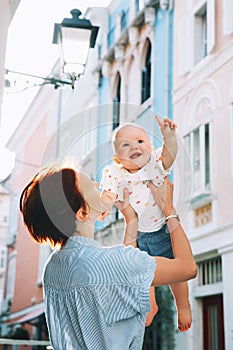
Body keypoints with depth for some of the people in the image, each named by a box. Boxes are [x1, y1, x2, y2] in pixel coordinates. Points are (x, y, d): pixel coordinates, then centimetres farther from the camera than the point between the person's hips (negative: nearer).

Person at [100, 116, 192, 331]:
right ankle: (151, 306, 49)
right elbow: (108, 198, -22)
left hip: (164, 230, -2)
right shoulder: (114, 174, -17)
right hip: (137, 234, 3)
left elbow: (169, 154, -40)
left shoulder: (155, 164, -21)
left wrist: (169, 136, -60)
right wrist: (104, 202, -46)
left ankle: (183, 306, 40)